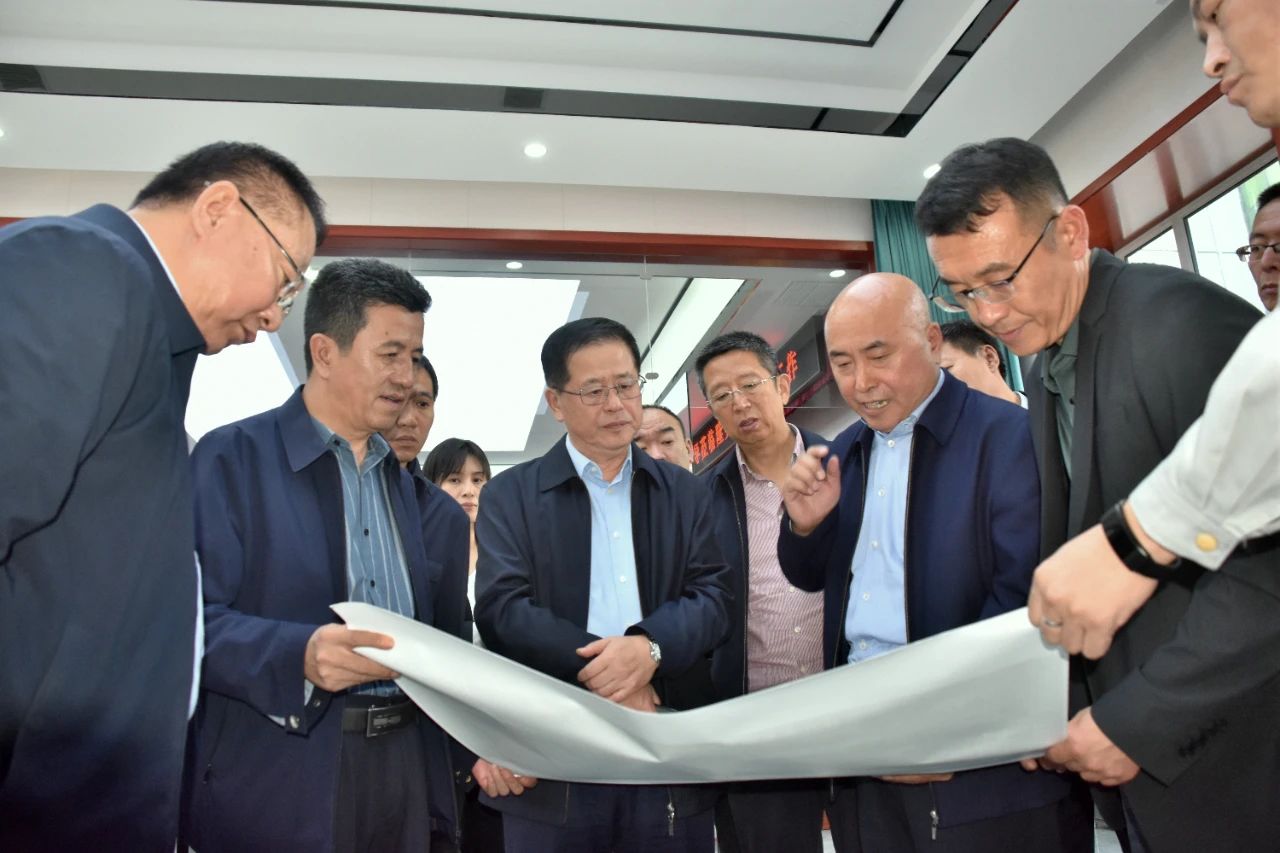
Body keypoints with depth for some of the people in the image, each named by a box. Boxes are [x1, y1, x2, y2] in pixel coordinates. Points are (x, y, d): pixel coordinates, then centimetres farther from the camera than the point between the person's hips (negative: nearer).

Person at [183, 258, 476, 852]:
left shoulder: (409, 487, 13)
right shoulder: (233, 457, -5)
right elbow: (190, 618, -14)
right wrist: (298, 653, -28)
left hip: (405, 768, 6)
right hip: (280, 779, -5)